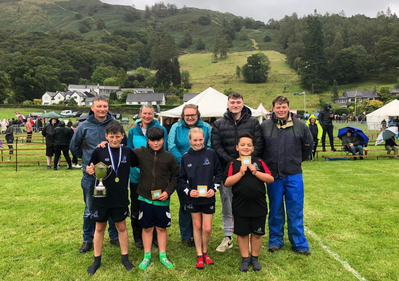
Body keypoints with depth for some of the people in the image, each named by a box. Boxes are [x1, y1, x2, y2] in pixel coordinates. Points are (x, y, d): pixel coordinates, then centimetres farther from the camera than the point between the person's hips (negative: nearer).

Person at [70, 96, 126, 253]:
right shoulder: (84, 126, -2)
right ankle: (87, 240, 28)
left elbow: (124, 144, 12)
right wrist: (87, 159, 9)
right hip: (90, 174, 0)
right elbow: (74, 146, 12)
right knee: (90, 210, 12)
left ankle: (114, 237, 29)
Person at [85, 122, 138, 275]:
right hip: (101, 197, 0)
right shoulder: (99, 151, -8)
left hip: (120, 197, 1)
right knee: (100, 227, 13)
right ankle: (97, 260, 30)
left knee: (121, 226, 13)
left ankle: (125, 258, 28)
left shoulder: (128, 152, -3)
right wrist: (90, 170, -18)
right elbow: (91, 169, 1)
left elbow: (138, 165, 10)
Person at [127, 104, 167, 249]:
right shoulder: (133, 130, 5)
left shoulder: (160, 129, -2)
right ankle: (138, 238, 27)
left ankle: (156, 237, 25)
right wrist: (139, 168, -10)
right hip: (136, 175, 2)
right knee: (136, 206, 10)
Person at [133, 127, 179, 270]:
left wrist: (168, 191, -5)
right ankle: (147, 256, 28)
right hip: (145, 199, 0)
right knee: (147, 228, 11)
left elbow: (175, 176, 5)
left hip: (162, 200, 0)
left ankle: (163, 256, 28)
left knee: (161, 228, 12)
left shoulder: (169, 157, -3)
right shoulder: (140, 153, -5)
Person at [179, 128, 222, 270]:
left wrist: (214, 188, -9)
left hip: (208, 198, -1)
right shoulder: (185, 157, -1)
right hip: (193, 198, 1)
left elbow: (219, 173, 1)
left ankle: (205, 252, 29)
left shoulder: (211, 153, -5)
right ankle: (199, 256, 26)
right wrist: (188, 190, -9)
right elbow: (181, 178, 5)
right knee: (197, 226, 12)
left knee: (207, 228, 3)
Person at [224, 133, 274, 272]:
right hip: (240, 207, -1)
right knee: (242, 233, 11)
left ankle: (254, 258, 31)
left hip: (259, 206, 1)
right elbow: (227, 182, -10)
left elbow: (271, 179, -2)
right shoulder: (233, 164, -1)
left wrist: (256, 172, -14)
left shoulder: (258, 162, 3)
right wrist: (240, 173, -19)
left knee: (257, 233, 12)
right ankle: (245, 259, 28)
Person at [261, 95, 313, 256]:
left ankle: (299, 243, 20)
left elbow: (308, 145, 15)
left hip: (294, 176, 0)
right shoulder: (264, 126, -3)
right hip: (273, 176, 0)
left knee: (296, 211, 6)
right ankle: (275, 240, 26)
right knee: (275, 211, 12)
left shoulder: (300, 126, 0)